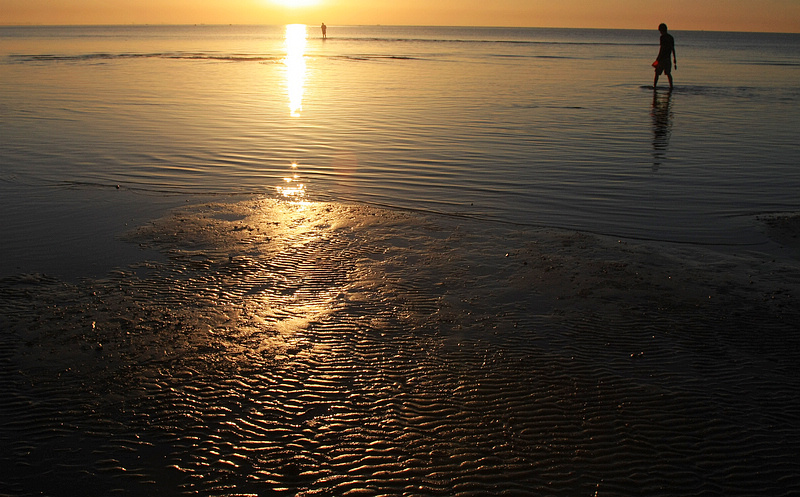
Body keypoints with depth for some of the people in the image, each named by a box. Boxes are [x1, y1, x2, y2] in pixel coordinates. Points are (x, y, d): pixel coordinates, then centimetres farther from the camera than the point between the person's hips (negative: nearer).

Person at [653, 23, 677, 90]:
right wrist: (674, 59, 20)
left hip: (662, 58, -7)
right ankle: (671, 86, 10)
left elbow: (661, 48, -16)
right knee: (668, 73, 12)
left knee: (657, 73, 1)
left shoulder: (663, 37, -11)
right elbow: (673, 49, 15)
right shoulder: (671, 37, 12)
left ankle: (654, 86, 3)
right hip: (668, 58, 7)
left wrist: (658, 58, -13)